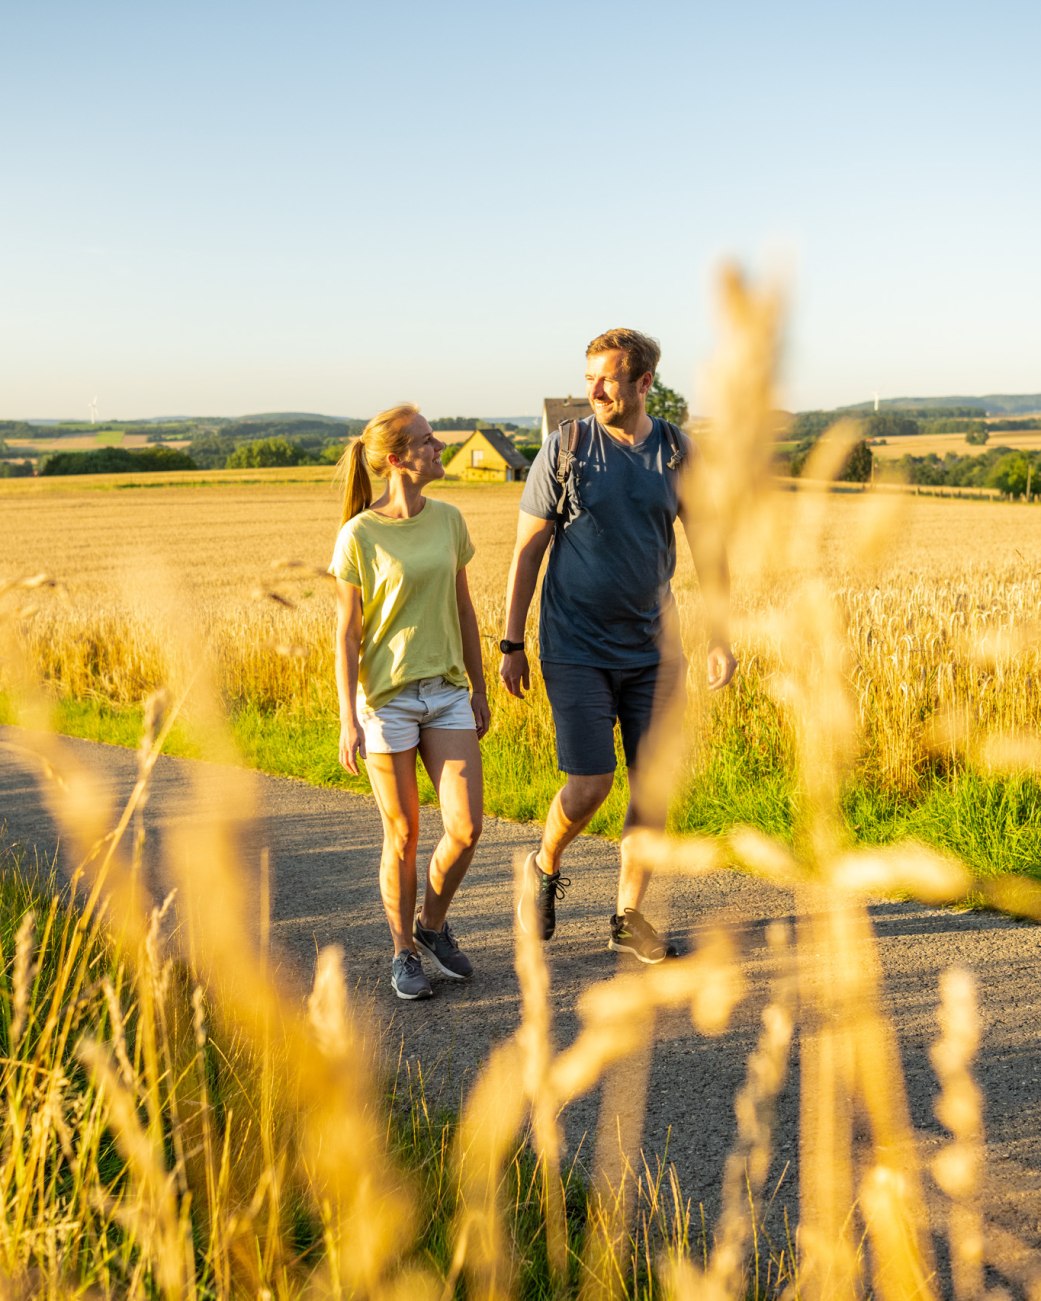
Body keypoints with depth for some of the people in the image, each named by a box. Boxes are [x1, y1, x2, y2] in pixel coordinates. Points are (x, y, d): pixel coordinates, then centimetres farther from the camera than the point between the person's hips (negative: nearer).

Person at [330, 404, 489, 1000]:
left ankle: (433, 923, 24)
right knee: (404, 837, 4)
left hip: (446, 693, 4)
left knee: (466, 828, -3)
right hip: (385, 698, -4)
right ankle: (405, 953, 23)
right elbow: (347, 634, -8)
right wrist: (348, 720, -11)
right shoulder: (359, 537, -10)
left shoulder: (448, 520, 3)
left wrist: (479, 690, 14)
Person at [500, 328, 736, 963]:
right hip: (577, 649, -3)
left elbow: (707, 546, 8)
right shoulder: (565, 449, -6)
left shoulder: (678, 452, 1)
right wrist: (512, 643, -3)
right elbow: (528, 549, -2)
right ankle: (545, 866, 23)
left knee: (654, 785, 3)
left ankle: (629, 917, 19)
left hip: (654, 648, 3)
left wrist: (721, 638, 5)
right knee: (590, 785, -9)